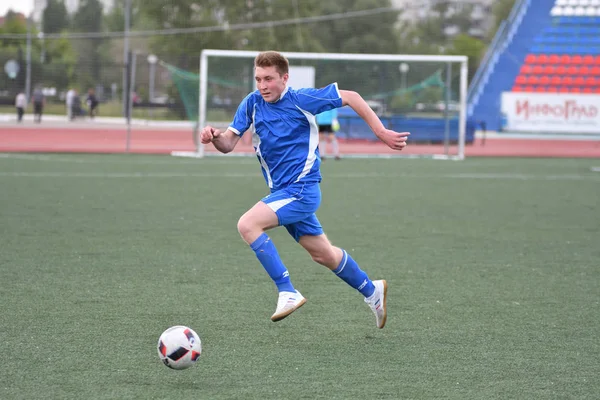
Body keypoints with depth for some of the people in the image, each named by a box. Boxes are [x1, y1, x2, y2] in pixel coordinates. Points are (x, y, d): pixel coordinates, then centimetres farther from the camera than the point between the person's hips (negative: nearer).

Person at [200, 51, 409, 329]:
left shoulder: (301, 100, -14)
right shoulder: (252, 103, 0)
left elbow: (350, 98, -5)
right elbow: (228, 144, -2)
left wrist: (382, 133, -6)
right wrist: (214, 136, -25)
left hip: (301, 190, -7)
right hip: (282, 192, 7)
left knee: (248, 224, -25)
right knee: (322, 254, 18)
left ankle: (287, 292, -20)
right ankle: (372, 291, 38)